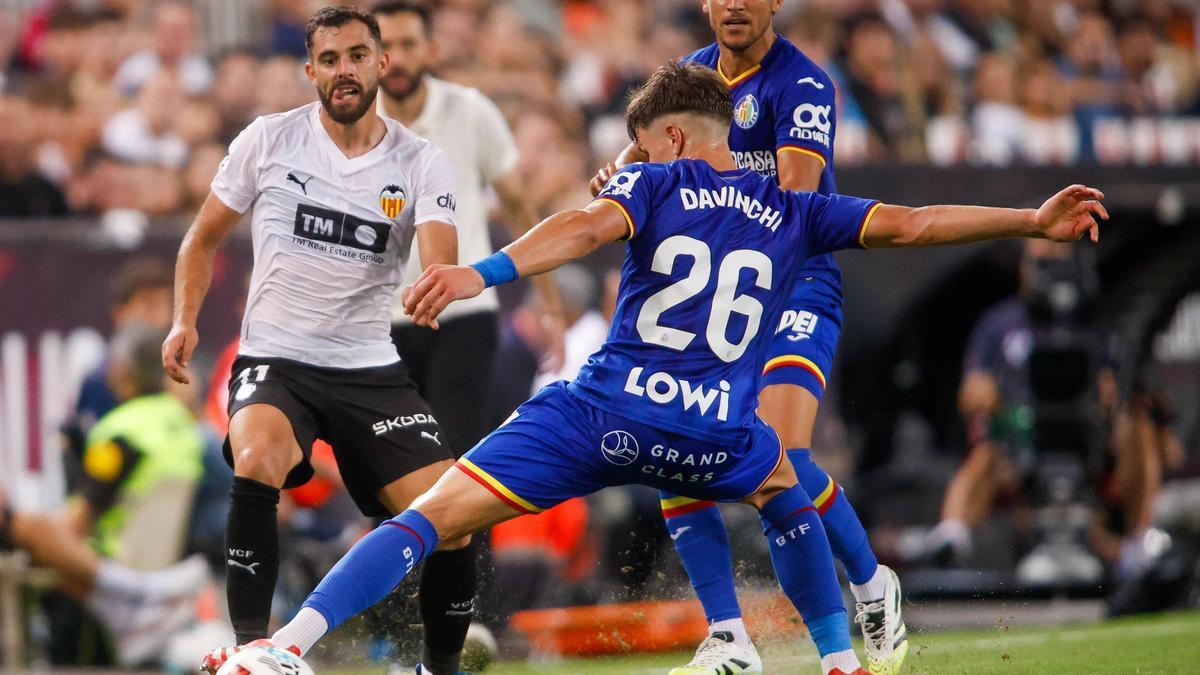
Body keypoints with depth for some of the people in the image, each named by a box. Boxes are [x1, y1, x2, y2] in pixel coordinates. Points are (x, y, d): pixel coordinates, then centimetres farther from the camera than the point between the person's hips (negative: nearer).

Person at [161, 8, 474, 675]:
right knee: (257, 464, -34)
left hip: (371, 369, 2)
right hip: (275, 361, -1)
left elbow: (441, 265, -17)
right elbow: (205, 239, 12)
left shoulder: (422, 162, -1)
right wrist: (185, 320, -3)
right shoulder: (269, 139, -1)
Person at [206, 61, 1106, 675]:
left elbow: (587, 226, -9)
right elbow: (906, 225, 17)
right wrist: (1034, 223, 25)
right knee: (786, 494, 37)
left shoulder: (657, 185, 11)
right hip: (712, 434, 2)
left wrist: (482, 273, -25)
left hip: (606, 408, -2)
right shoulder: (793, 214, 18)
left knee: (433, 515, -5)